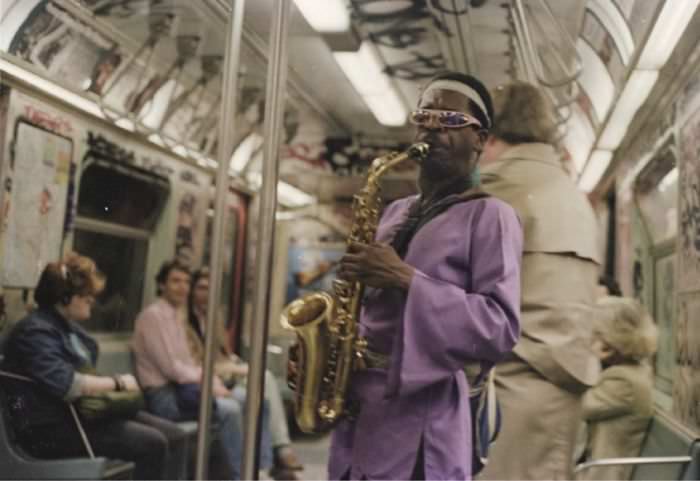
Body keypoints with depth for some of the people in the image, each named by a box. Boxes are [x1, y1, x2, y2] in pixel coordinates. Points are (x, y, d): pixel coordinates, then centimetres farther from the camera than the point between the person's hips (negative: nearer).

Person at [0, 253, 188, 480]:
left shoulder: (68, 326, 15)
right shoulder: (36, 331, -15)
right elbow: (66, 385, -27)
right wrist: (118, 382, -13)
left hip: (81, 411, 10)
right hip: (53, 428, -10)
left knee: (175, 436, -5)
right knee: (153, 444, -22)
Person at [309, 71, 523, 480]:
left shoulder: (489, 215, -5)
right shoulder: (396, 212, 16)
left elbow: (502, 328, -15)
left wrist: (407, 279, -21)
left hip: (422, 417, -7)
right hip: (358, 412, 7)